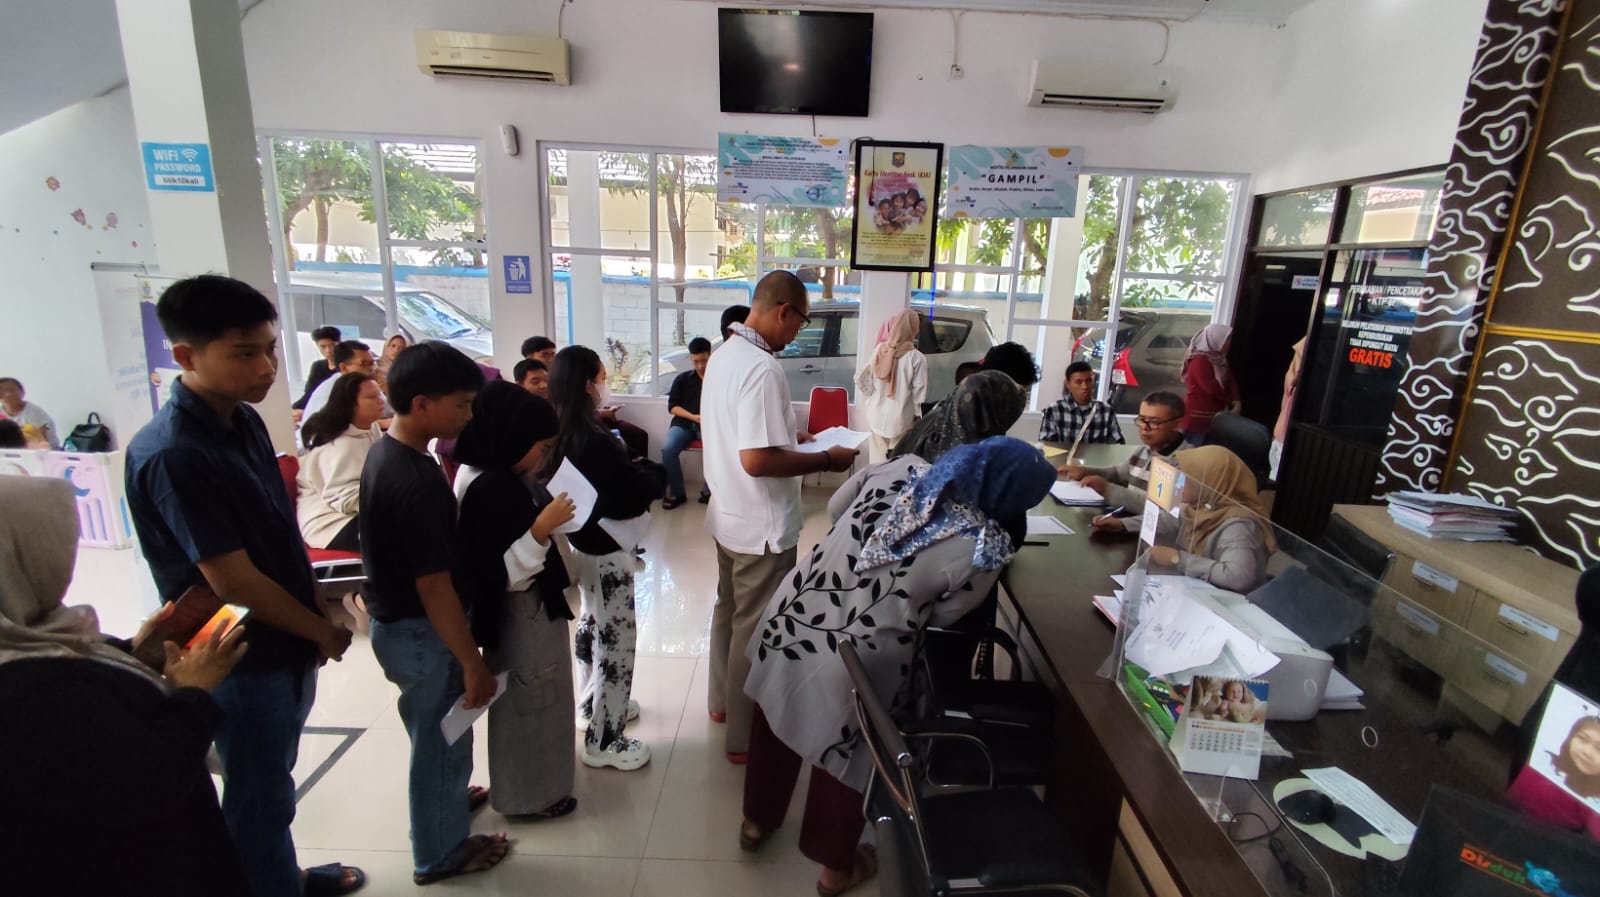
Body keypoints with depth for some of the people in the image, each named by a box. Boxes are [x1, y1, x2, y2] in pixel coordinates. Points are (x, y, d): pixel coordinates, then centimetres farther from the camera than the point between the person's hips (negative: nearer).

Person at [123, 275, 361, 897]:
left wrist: (315, 617, 6)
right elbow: (234, 582, -23)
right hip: (244, 661, -8)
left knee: (272, 783, 26)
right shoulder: (171, 455, -26)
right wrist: (323, 631, -11)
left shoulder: (244, 420, 0)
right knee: (260, 800, 13)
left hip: (288, 646, 8)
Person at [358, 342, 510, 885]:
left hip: (394, 621, 9)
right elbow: (434, 587, -28)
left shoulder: (384, 452, 0)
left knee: (431, 735, 29)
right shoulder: (416, 480, -30)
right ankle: (441, 854, 34)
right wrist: (473, 663, -20)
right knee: (441, 741, 12)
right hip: (421, 633, -9)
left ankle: (444, 797, 53)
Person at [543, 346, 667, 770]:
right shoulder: (594, 442, -27)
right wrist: (655, 473, -6)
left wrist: (634, 469, 1)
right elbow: (632, 495, -24)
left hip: (578, 543, 10)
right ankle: (604, 740, 16)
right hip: (606, 551, -9)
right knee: (616, 639, 3)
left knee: (591, 625, 25)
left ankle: (591, 703, 43)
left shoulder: (556, 434, 0)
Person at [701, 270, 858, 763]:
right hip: (762, 526, -9)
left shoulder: (724, 354, 4)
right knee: (755, 628, 6)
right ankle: (745, 738, 23)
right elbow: (756, 460, -31)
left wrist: (792, 435, 13)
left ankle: (722, 700, 44)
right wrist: (827, 459, -21)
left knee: (729, 608, 24)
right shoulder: (762, 369, -26)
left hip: (728, 515, 10)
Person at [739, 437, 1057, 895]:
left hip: (788, 621, 5)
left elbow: (835, 509, 9)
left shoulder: (899, 467, -6)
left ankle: (756, 820, 56)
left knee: (776, 726, 29)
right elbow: (942, 617, -3)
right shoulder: (984, 550, -18)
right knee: (842, 754, 24)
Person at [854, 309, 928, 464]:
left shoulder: (879, 351, -1)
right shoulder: (916, 358, -13)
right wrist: (917, 416, 0)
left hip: (877, 417, 4)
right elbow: (919, 392, -11)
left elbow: (864, 379, 2)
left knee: (878, 461, 13)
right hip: (900, 420, -4)